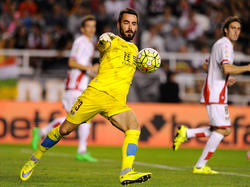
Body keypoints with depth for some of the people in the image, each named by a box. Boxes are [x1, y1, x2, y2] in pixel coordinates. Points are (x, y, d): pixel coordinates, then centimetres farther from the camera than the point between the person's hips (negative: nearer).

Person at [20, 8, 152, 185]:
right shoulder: (110, 39, 6)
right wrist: (104, 41, -43)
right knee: (65, 129, 0)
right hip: (96, 91, -4)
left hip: (117, 102, 4)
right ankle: (34, 159, 22)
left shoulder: (135, 49, 24)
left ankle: (126, 173, -34)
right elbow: (101, 44, -19)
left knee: (134, 127, -24)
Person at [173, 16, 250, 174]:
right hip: (216, 94, -10)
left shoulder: (220, 44, 19)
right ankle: (200, 166, -5)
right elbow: (226, 68, -29)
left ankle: (186, 133, 9)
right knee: (221, 129, -8)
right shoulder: (225, 45, -13)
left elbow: (206, 66, 28)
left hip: (215, 93, 10)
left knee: (225, 130, 11)